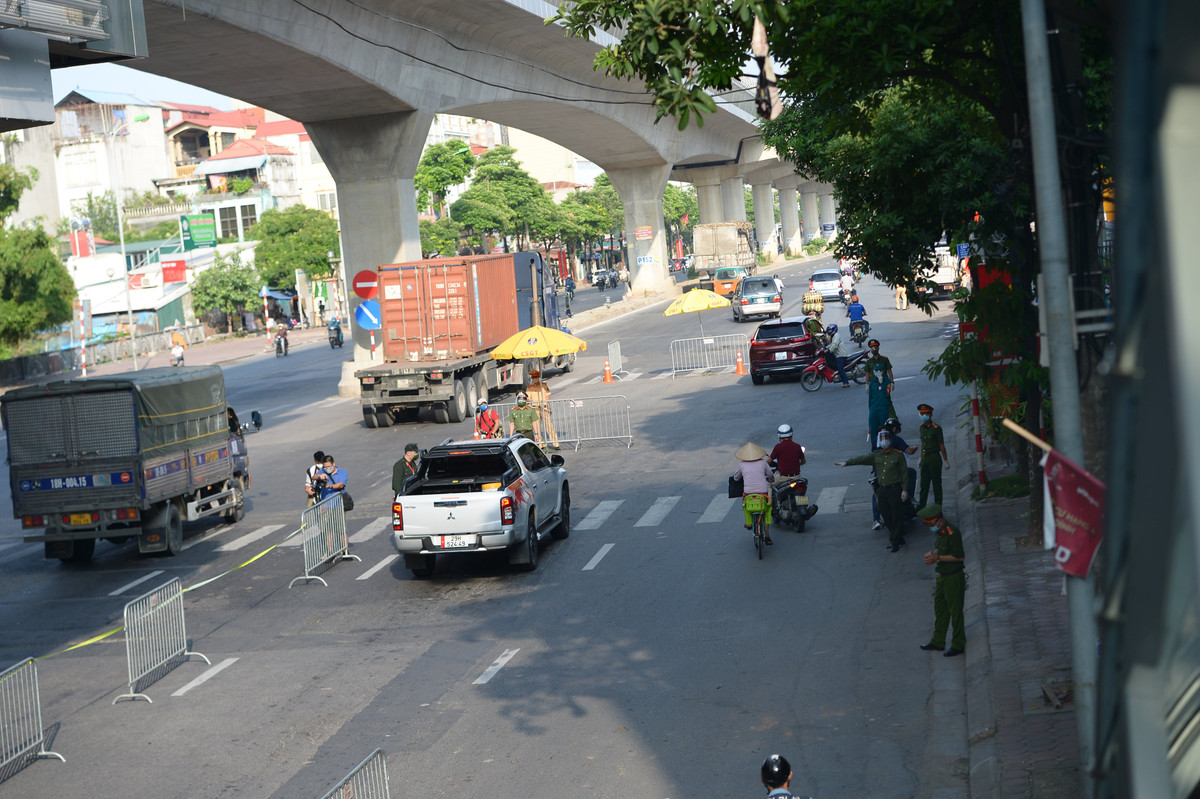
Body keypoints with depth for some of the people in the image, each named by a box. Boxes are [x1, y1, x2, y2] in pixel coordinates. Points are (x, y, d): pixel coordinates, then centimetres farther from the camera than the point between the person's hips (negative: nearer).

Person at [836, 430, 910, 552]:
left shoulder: (898, 455, -2)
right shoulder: (876, 456, 11)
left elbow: (904, 473, -3)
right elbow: (862, 459, 0)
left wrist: (905, 490, -9)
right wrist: (846, 463, -13)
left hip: (894, 489, -5)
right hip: (881, 490, 5)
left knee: (896, 516, -5)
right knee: (886, 515, 9)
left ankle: (895, 541, 1)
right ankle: (898, 539, 21)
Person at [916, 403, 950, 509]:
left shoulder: (936, 428, -11)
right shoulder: (922, 427, 11)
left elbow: (942, 446, -9)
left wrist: (946, 461, -9)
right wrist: (921, 458, 21)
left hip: (935, 457, -7)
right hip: (925, 458, 7)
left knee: (936, 482, 1)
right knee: (924, 483, 9)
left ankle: (938, 504, 8)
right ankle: (921, 505, 13)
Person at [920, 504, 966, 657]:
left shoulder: (952, 534, -23)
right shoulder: (939, 532, 6)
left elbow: (960, 557, -23)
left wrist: (937, 558, -21)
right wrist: (931, 554, 0)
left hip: (954, 577, -9)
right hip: (942, 576, 9)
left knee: (955, 610, 1)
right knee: (939, 608, 16)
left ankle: (958, 645, 12)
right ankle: (937, 641, 28)